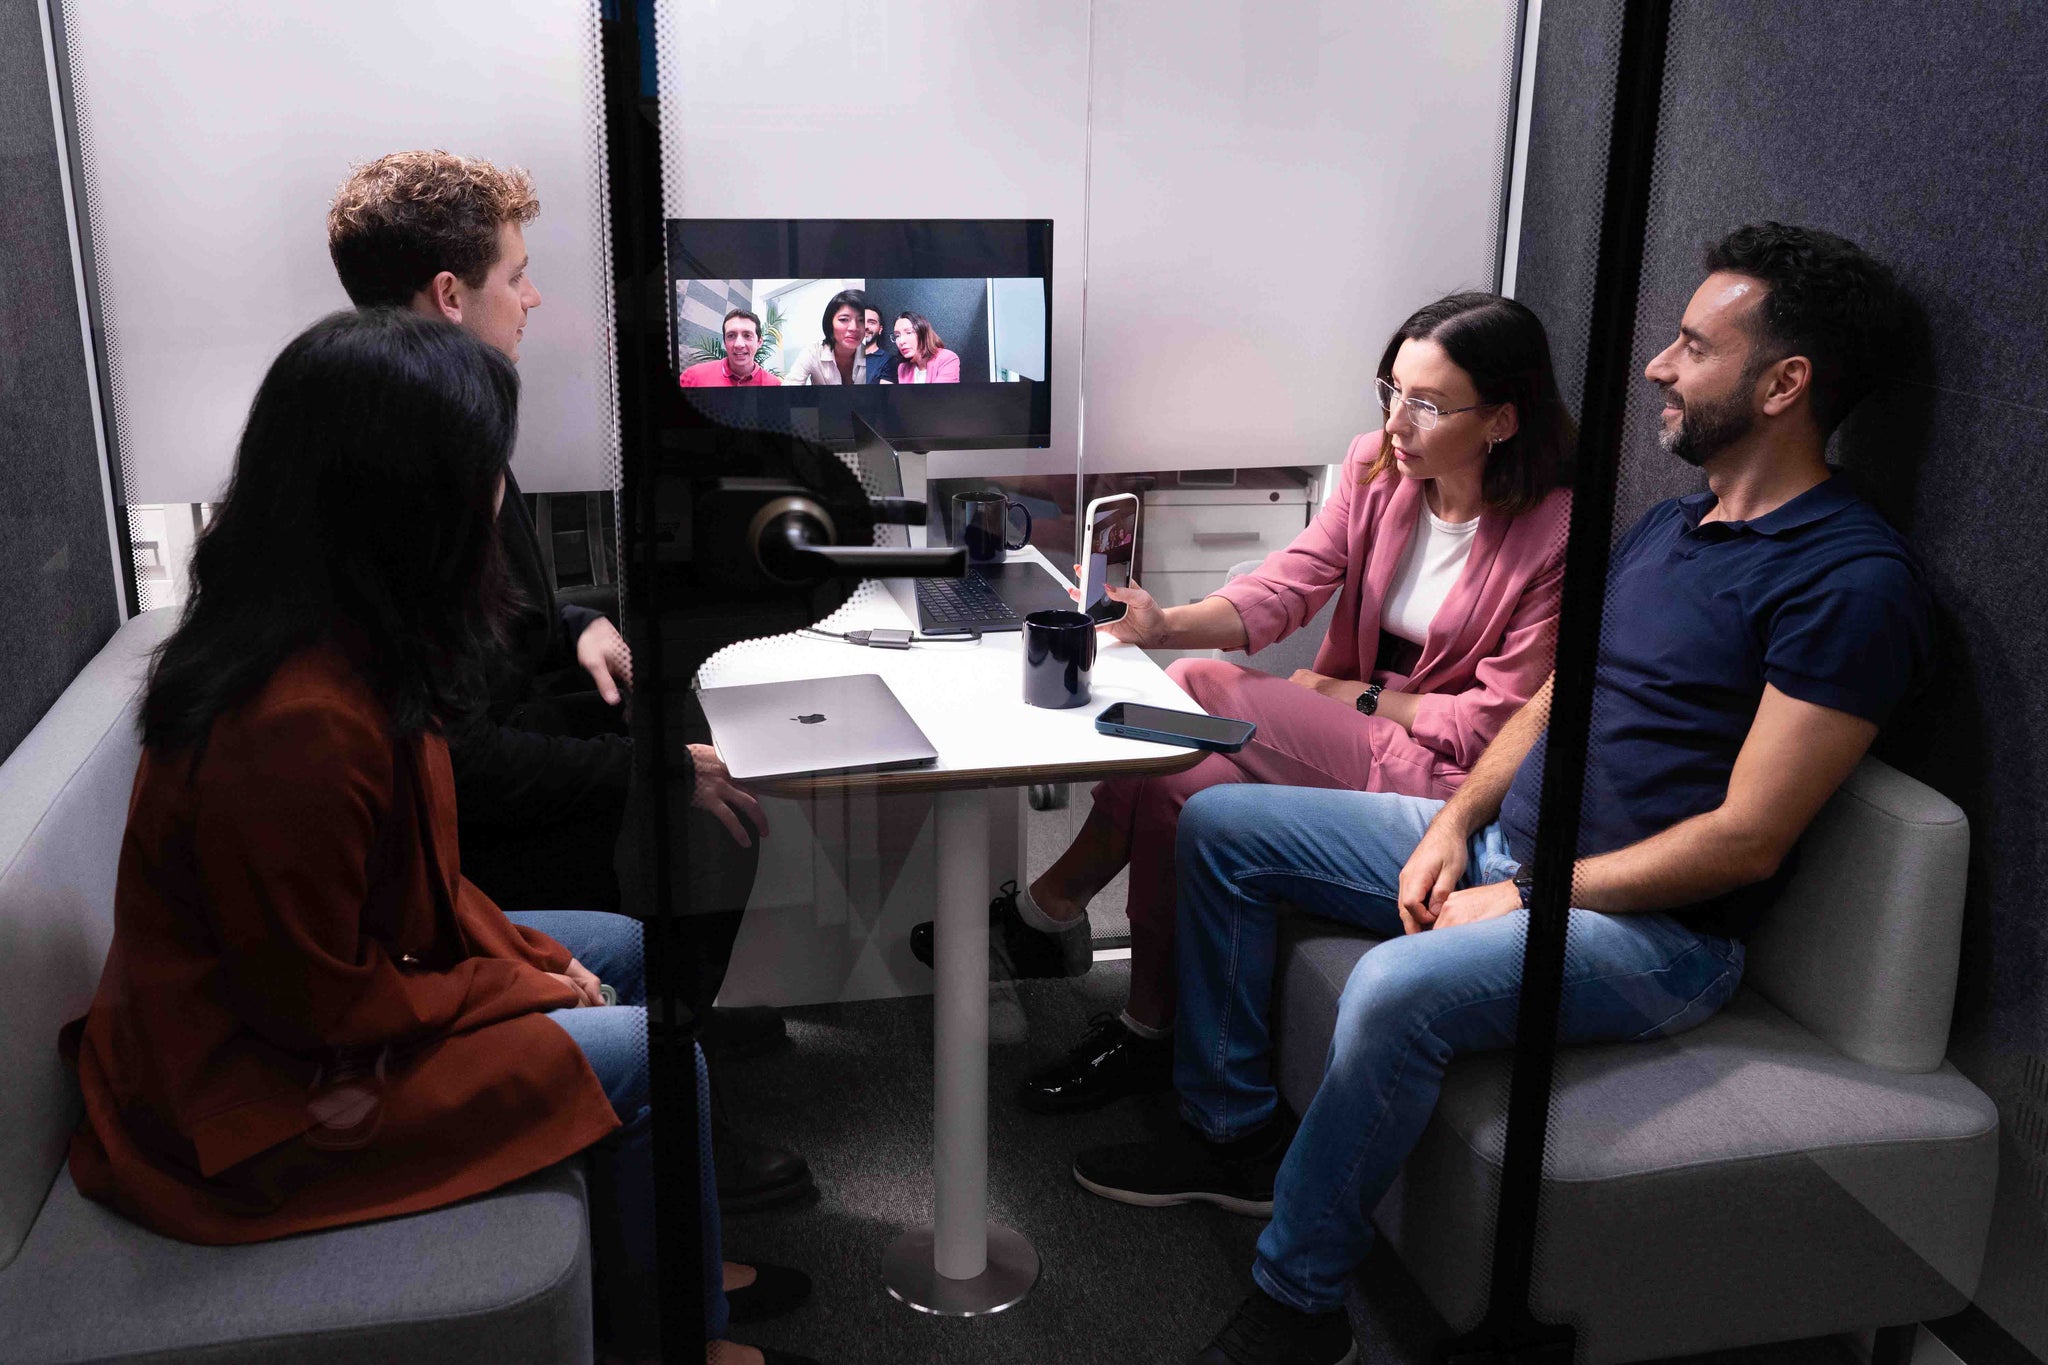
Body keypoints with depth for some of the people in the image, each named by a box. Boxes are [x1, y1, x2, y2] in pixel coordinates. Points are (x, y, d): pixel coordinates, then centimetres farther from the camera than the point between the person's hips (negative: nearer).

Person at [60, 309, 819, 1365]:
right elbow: (320, 1005, -24)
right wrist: (525, 987, -13)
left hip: (328, 980, 10)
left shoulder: (341, 641, -5)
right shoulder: (297, 725, -34)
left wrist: (522, 951, 0)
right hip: (258, 1091, -9)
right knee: (647, 1057, -11)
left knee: (625, 950, 13)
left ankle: (674, 1252, 27)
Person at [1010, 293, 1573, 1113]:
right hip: (1345, 734, 6)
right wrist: (1165, 624, -26)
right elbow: (1284, 588, -9)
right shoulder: (1376, 469, 2)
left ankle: (1054, 902, -3)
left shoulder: (1554, 536, -15)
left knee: (1198, 686, -22)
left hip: (1442, 774, -6)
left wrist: (1348, 693, -9)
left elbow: (1496, 722, -14)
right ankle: (1149, 1032, -8)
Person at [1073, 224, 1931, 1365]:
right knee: (1219, 825, 5)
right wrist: (1456, 822, 0)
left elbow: (1747, 840, -20)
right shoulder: (1667, 528, 14)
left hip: (1655, 927, -9)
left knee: (1399, 988, -38)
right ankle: (1236, 1130, 13)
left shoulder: (1852, 579, -15)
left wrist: (1525, 897, -17)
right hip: (1501, 843, 9)